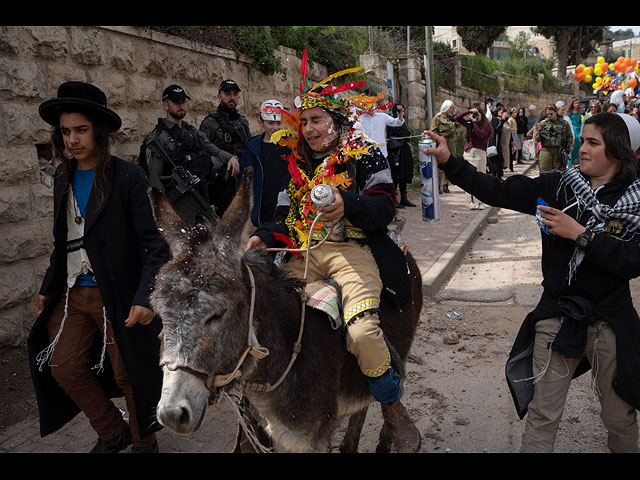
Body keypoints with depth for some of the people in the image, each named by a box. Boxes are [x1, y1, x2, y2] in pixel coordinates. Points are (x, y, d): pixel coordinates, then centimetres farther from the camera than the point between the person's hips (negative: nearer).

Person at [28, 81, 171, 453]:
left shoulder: (128, 177, -11)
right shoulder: (64, 179, 9)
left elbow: (155, 243, -15)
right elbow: (63, 243, 18)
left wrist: (144, 297, -24)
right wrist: (47, 289, 16)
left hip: (118, 296, -6)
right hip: (72, 294, 6)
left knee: (130, 376, 5)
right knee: (63, 367, 8)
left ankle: (144, 443, 32)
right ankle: (113, 434, 31)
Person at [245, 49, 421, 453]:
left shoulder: (364, 155, 3)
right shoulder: (297, 164, 19)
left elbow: (384, 208, -7)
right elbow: (287, 218, 19)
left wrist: (347, 204, -25)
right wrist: (264, 238, -1)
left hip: (353, 249, -6)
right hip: (305, 253, 6)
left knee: (361, 330, -28)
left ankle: (393, 406, 0)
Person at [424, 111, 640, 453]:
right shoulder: (557, 186, -2)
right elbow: (498, 193, -7)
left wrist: (580, 234, -22)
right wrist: (449, 162, -14)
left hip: (610, 322, 0)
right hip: (557, 317, 1)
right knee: (542, 417, 8)